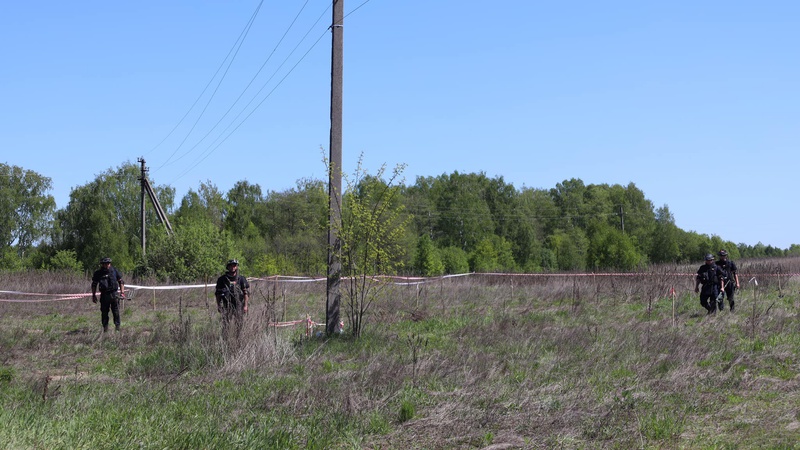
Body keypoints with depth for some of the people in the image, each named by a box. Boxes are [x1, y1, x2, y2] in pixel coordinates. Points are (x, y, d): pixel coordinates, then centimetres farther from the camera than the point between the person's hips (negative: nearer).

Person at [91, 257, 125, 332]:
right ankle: (105, 327, 10)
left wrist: (122, 292, 1)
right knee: (104, 312, 3)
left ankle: (117, 326, 7)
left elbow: (121, 281, 9)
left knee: (116, 312, -1)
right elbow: (94, 285, 11)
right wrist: (94, 295, 8)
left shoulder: (114, 270, 2)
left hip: (114, 294, -1)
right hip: (104, 295, 1)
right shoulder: (98, 273, 2)